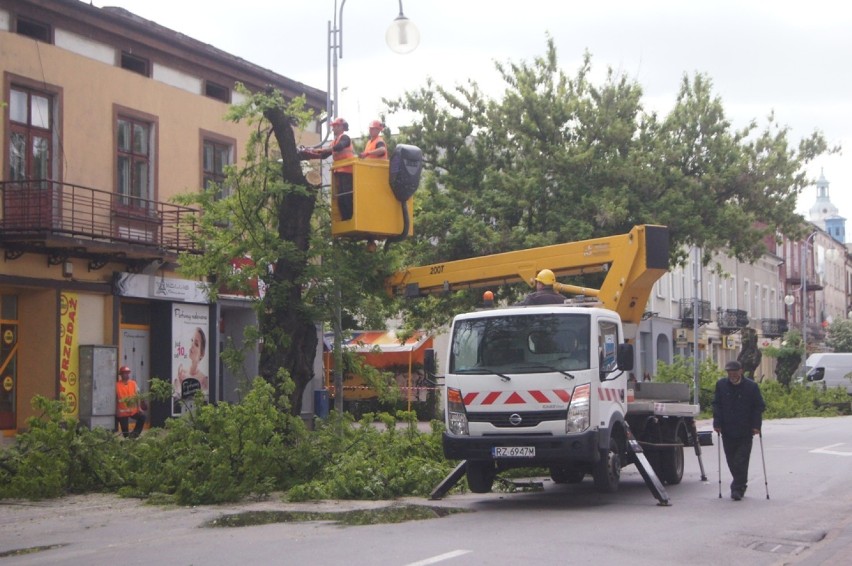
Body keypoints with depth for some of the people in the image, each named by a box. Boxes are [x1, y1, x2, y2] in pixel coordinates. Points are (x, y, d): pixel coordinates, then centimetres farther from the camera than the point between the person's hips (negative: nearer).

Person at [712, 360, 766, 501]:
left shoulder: (751, 386, -4)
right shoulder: (721, 384, 3)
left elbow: (759, 407, 2)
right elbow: (716, 405, 9)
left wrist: (756, 426, -6)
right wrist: (717, 423, -1)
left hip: (745, 432, -3)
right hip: (727, 431, 3)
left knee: (741, 461, -7)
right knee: (731, 461, 9)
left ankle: (737, 488, -3)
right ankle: (740, 485, 25)